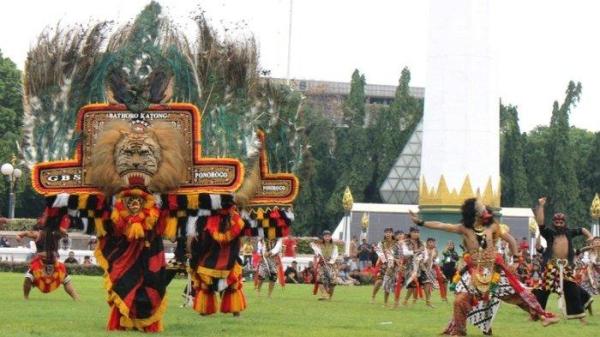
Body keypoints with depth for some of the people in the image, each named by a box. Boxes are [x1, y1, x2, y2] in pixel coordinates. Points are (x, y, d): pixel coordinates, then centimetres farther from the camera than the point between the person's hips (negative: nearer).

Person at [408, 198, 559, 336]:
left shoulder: (492, 226, -5)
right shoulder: (464, 228, -6)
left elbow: (511, 240, 3)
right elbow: (441, 225, -9)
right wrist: (420, 222, -13)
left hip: (494, 270, 0)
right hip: (474, 272, 0)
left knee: (518, 292, -1)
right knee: (461, 300, -10)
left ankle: (542, 315, 9)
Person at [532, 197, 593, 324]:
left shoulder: (569, 232, 11)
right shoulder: (549, 233, 0)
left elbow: (581, 230, 27)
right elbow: (540, 223, -13)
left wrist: (590, 236, 9)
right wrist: (540, 206, -16)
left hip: (566, 266, 3)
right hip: (552, 265, -3)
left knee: (572, 289, 9)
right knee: (544, 288, -5)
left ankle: (579, 315, 21)